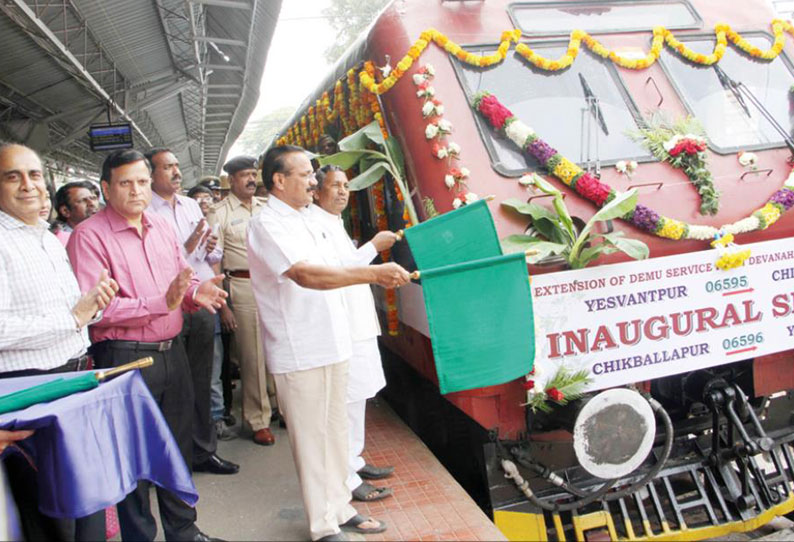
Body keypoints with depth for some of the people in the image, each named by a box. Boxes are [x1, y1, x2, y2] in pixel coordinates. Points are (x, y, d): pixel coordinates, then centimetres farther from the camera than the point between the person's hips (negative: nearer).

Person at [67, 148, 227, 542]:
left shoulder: (162, 227, 9)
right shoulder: (89, 236, -10)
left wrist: (197, 292, -8)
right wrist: (161, 303, -25)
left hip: (172, 351, 7)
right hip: (124, 358, -6)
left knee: (178, 448, 18)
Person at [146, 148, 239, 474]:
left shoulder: (191, 205, 14)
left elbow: (212, 253, 19)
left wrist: (212, 249, -2)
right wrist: (187, 248, -21)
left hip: (202, 303, 6)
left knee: (201, 382, 14)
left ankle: (203, 450, 26)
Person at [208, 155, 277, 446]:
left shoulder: (266, 208, 13)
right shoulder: (220, 212, 0)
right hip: (243, 288, -4)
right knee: (252, 356, 2)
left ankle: (280, 405, 26)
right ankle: (259, 420, 14)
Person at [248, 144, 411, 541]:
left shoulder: (306, 220, 15)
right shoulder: (267, 225, -15)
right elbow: (306, 275, -30)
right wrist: (372, 273, -37)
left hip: (332, 343, 9)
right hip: (300, 352, -9)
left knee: (335, 430, 17)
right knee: (312, 438, 2)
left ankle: (339, 508, 32)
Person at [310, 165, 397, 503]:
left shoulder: (332, 223, 21)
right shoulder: (315, 224, -13)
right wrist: (373, 246, -19)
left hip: (355, 324, 11)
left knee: (355, 398, 17)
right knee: (347, 401, -7)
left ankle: (353, 462, 29)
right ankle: (346, 479, 1)